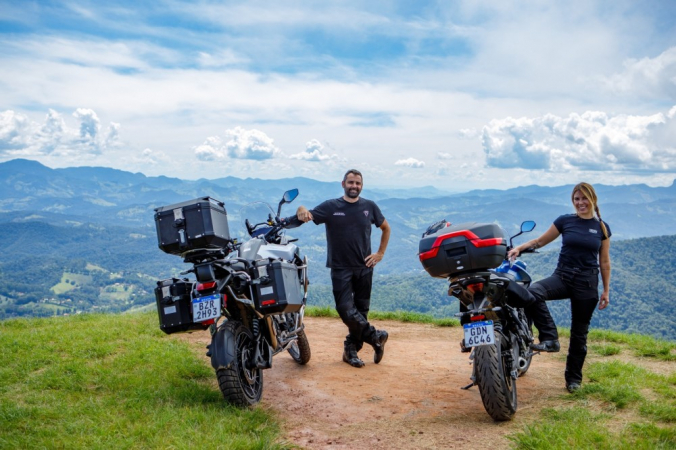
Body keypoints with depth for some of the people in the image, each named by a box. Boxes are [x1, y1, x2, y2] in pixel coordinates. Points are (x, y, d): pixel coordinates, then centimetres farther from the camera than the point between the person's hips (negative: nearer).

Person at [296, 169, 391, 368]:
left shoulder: (370, 207, 5)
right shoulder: (331, 207, -1)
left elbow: (385, 228, 18)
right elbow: (307, 216, -10)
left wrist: (380, 253, 9)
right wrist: (302, 210, -34)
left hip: (364, 267, 2)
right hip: (341, 268, -2)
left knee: (361, 310, 8)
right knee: (346, 309, -12)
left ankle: (351, 349, 22)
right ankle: (375, 336, 7)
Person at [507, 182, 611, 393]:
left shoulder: (602, 227, 4)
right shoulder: (564, 221, 3)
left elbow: (604, 262, 8)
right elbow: (540, 241, 8)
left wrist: (606, 290, 6)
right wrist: (519, 247, -10)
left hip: (587, 282, 0)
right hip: (562, 276, 0)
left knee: (579, 333, 7)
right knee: (531, 293, -33)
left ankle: (573, 378, 23)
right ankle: (550, 339, -26)